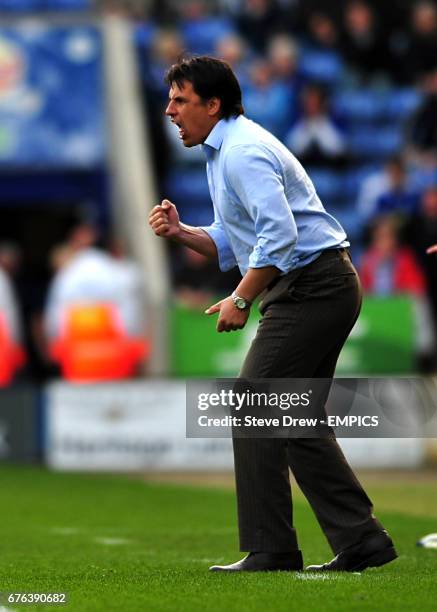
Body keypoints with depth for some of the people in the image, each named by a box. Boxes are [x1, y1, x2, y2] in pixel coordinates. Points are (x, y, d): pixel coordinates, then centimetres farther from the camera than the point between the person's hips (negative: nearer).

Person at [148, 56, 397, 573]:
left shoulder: (243, 152, -14)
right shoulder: (224, 152, 20)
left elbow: (279, 234, -25)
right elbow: (233, 244, 24)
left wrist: (240, 299, -20)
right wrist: (180, 232, 8)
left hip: (310, 287, -11)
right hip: (318, 290, 11)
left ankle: (269, 548, -7)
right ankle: (360, 539, 10)